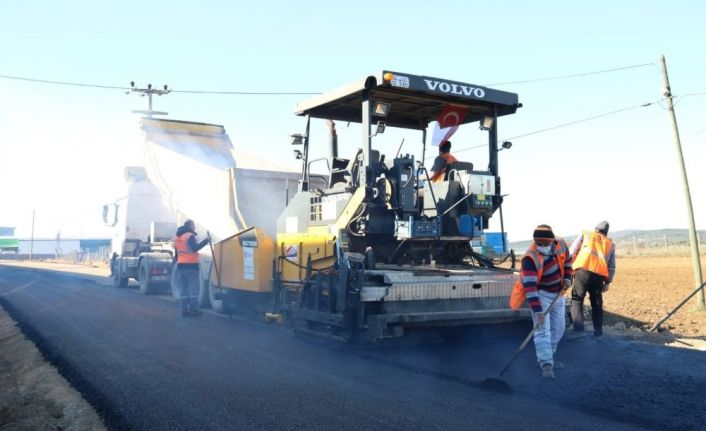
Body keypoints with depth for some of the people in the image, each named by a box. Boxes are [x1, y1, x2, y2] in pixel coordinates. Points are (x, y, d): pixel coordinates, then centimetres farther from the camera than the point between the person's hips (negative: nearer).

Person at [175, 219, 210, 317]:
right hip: (191, 265, -8)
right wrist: (206, 240, -22)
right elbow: (195, 247, -23)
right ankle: (193, 309, -7)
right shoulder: (190, 235, -8)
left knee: (183, 289, 7)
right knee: (193, 289, -5)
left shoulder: (178, 237, 18)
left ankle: (184, 310, 5)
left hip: (181, 265, 8)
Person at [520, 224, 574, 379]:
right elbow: (530, 286, -35)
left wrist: (567, 277, -4)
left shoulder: (561, 245, -12)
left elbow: (567, 260, 11)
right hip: (540, 295, -6)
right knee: (543, 330, -15)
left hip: (558, 294, 7)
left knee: (558, 329, 13)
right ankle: (546, 364, -13)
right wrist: (537, 310, -39)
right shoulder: (530, 259, -31)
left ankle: (545, 358, 26)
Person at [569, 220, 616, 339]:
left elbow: (572, 253, 10)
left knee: (577, 300, -1)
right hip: (599, 275, 3)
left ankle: (579, 330, -13)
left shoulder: (585, 235, 19)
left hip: (583, 271, -3)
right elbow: (611, 267, 19)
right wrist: (607, 282, 21)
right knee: (597, 304, 16)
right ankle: (598, 333, 19)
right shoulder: (610, 244, 26)